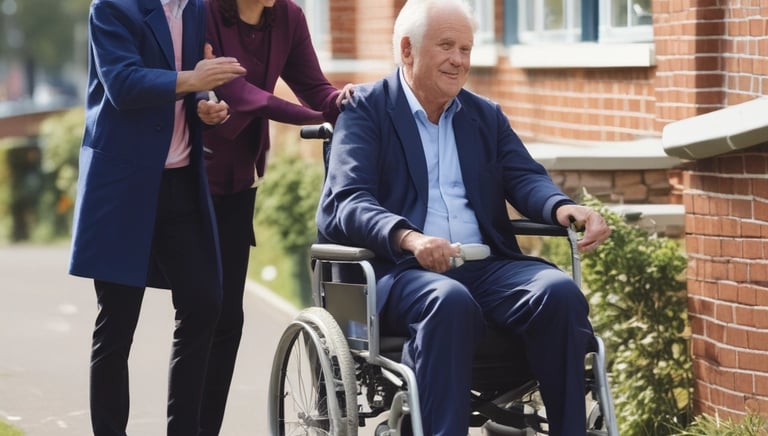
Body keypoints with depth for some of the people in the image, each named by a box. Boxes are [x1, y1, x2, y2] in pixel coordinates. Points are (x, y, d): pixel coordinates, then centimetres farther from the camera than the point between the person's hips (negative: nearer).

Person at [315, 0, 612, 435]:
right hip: (403, 270, -4)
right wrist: (408, 238, -29)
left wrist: (562, 207, -16)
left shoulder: (486, 115, 23)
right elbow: (342, 205, -8)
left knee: (560, 290, -25)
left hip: (487, 267, 5)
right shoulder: (366, 110, 6)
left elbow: (525, 178, 9)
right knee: (450, 300, -38)